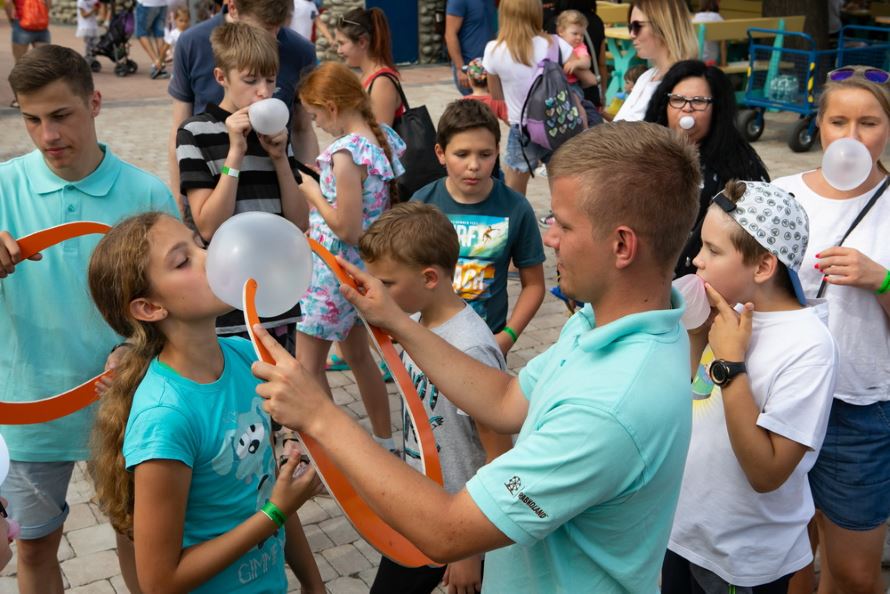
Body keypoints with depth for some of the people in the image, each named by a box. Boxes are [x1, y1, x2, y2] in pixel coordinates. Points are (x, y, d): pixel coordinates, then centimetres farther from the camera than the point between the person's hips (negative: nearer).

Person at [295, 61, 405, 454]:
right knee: (358, 355, 22)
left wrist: (313, 193, -12)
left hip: (335, 269, -9)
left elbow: (347, 228, -25)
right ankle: (384, 442, 34)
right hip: (367, 264, 9)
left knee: (308, 363, 4)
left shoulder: (345, 153, -24)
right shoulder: (383, 138, 2)